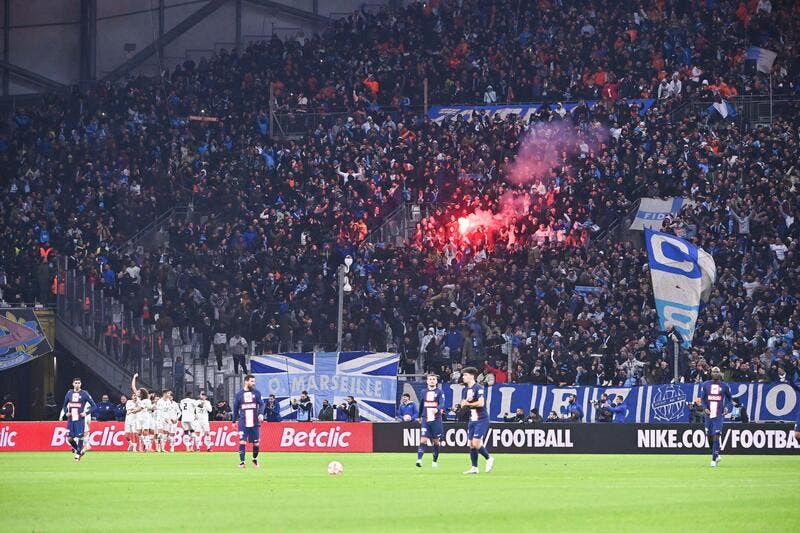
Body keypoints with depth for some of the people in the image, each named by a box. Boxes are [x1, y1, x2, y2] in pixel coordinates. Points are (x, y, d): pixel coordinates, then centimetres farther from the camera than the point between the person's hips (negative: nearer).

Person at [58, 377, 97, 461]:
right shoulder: (69, 393, 8)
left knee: (80, 437, -9)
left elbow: (94, 406, 0)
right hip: (70, 419, 4)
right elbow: (65, 405, 22)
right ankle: (79, 450, 22)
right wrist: (66, 413, 3)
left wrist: (86, 413, -11)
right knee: (70, 438, 0)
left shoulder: (84, 394, -3)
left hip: (80, 419, -4)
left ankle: (78, 454, 6)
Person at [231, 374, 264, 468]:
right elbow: (235, 408, 12)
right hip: (243, 423, -1)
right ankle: (242, 462, -7)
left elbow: (261, 404, -1)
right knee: (242, 441, -11)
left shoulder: (256, 393, 5)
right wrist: (234, 420, 14)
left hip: (255, 423, 1)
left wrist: (261, 414, -20)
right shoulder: (239, 394, 5)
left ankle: (255, 459, 29)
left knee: (256, 443, 7)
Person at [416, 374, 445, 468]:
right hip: (425, 420, 2)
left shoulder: (439, 392, -1)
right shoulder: (424, 392, 10)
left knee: (436, 442, 6)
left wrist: (437, 409, -37)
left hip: (436, 420, -2)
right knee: (423, 440, -12)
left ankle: (435, 461, 19)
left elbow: (442, 404, -16)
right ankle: (419, 459, -22)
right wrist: (420, 416, 29)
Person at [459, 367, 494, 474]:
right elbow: (463, 404, 14)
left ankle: (489, 458, 9)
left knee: (476, 444, -14)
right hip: (472, 420, 8)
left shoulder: (478, 388, -14)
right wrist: (465, 401, -9)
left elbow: (481, 403, -23)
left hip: (481, 420, -8)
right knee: (471, 444, 5)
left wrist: (468, 404, -11)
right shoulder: (466, 389, 13)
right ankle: (474, 468, 11)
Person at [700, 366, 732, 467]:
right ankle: (716, 455, 30)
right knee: (709, 436, 10)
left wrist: (727, 408, -2)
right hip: (709, 414, 3)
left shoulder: (724, 386, 3)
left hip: (719, 414, -3)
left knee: (716, 436, -13)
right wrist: (705, 408, -10)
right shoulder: (705, 385, 5)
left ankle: (714, 459, -11)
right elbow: (702, 398, 6)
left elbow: (729, 398, 14)